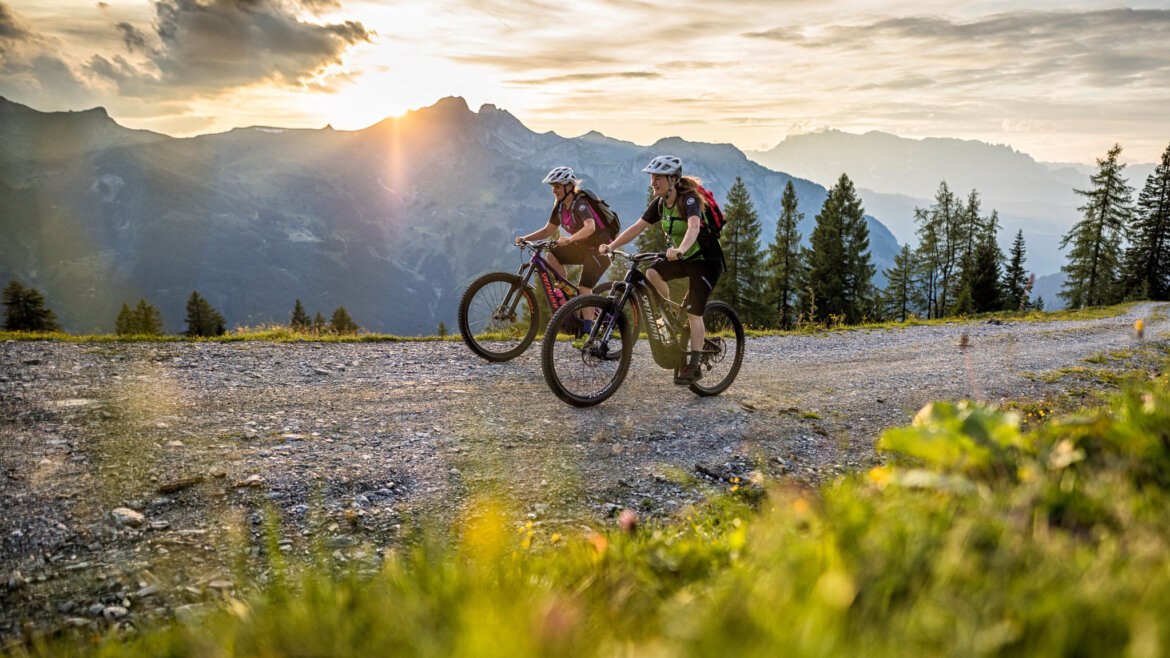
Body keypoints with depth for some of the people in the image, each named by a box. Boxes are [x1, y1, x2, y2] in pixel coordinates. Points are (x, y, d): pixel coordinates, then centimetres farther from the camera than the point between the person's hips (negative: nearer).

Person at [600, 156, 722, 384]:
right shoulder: (660, 203, -2)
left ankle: (693, 366, -2)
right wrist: (610, 246, -16)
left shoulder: (689, 200, -24)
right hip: (682, 259, 7)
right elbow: (637, 228, -4)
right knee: (651, 274, -20)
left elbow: (694, 228, -43)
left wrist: (680, 250, -61)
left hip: (706, 260, -7)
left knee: (693, 313, -11)